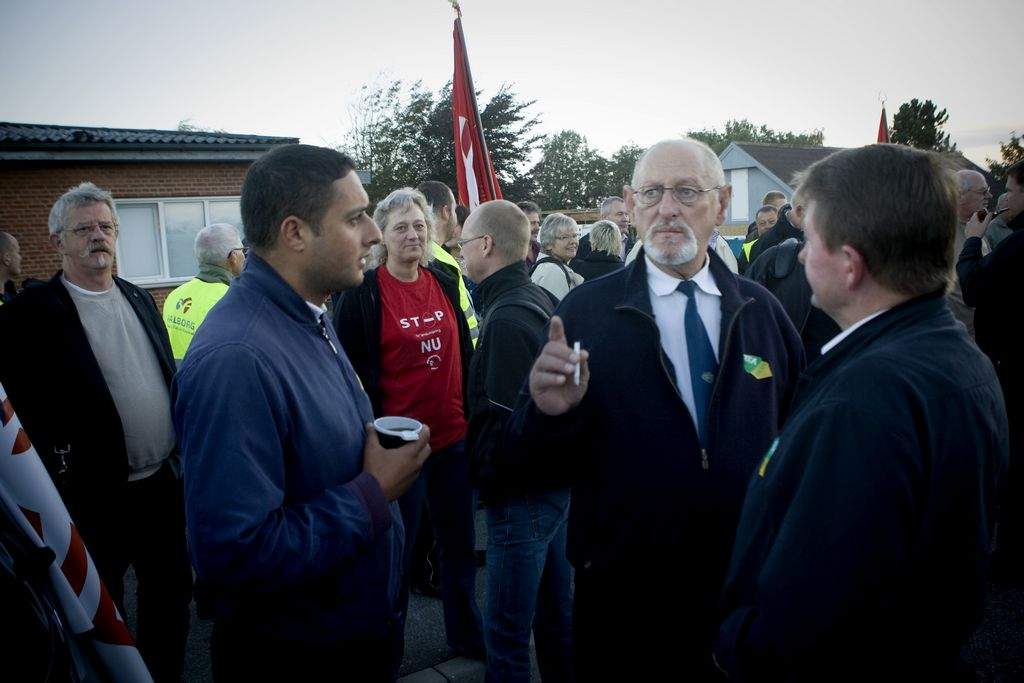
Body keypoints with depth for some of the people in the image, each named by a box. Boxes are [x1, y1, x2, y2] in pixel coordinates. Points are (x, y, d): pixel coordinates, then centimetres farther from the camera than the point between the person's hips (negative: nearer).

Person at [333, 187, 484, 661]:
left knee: (460, 545, 19)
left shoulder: (445, 282, 5)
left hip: (453, 435, 6)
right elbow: (353, 371, -10)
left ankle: (467, 636, 39)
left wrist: (471, 413, 13)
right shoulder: (363, 293, -11)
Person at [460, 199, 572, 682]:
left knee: (506, 635, 5)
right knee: (556, 610, 23)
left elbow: (505, 421, -24)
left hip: (522, 495, -9)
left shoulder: (506, 319, -21)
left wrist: (484, 481, -9)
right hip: (555, 480, 9)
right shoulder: (540, 300, 6)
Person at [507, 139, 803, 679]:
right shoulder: (585, 311, -10)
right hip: (623, 595, -2)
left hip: (745, 588, 3)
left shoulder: (763, 310, 0)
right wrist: (551, 412, -30)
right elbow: (540, 462, -10)